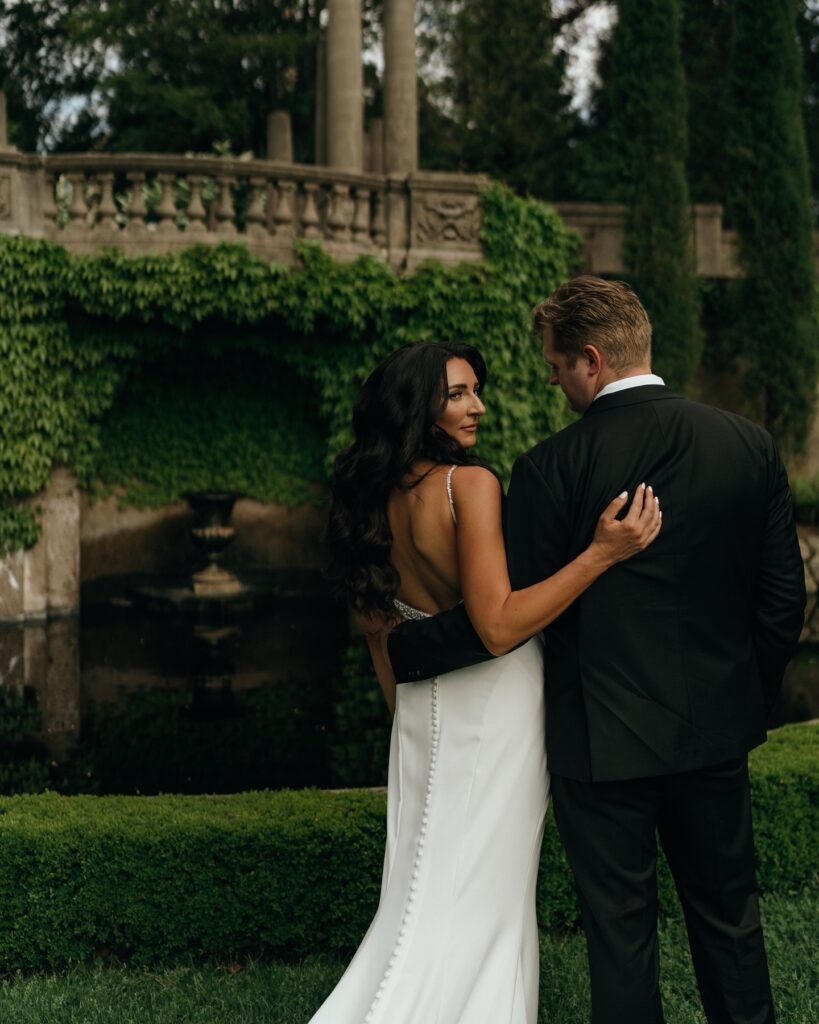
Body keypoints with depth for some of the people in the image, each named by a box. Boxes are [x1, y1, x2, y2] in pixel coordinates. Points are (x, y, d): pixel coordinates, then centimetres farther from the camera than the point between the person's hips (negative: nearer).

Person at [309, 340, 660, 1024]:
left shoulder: (374, 499, 4)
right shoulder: (470, 485, -20)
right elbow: (499, 626, -27)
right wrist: (602, 553, -27)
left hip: (423, 710, 7)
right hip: (493, 710, -7)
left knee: (427, 885, 17)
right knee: (478, 896, 4)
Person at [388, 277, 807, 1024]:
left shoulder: (552, 469, -17)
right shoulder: (750, 446, -4)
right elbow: (783, 596, 1)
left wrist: (400, 652, 0)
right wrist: (753, 694, 16)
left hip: (603, 738, -4)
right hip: (717, 727, 4)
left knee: (621, 926, 11)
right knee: (728, 912, 20)